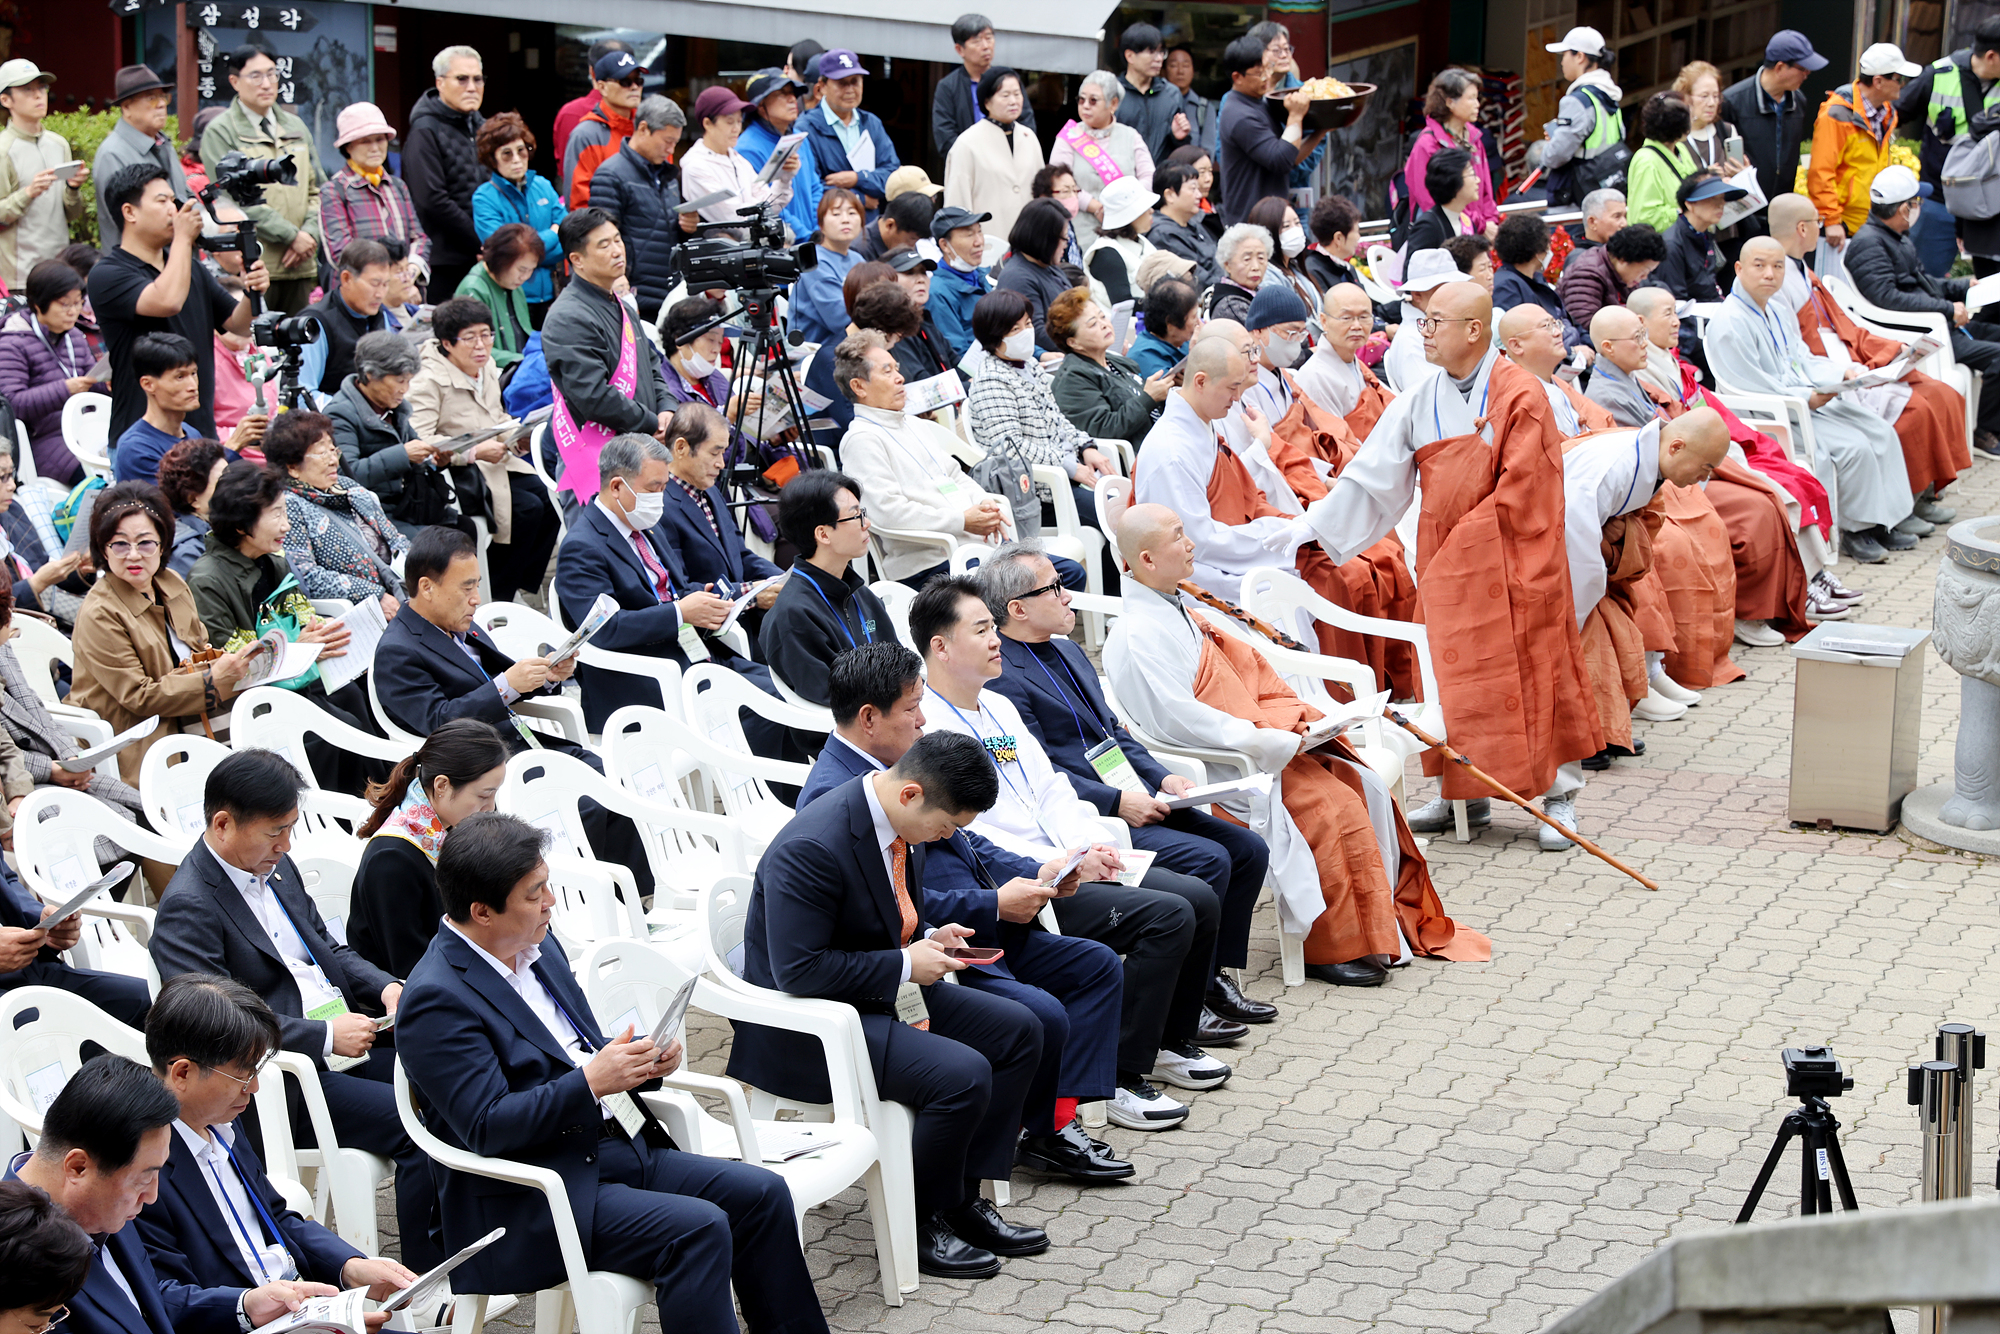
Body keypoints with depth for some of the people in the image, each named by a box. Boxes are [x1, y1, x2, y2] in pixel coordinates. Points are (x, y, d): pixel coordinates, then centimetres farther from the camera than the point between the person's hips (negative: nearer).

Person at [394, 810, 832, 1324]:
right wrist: (590, 1083, -26)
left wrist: (643, 1059, 3)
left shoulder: (537, 952, 12)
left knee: (761, 1193, -4)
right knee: (698, 1228, -26)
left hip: (618, 1146, 9)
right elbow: (487, 1126, -21)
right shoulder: (438, 998, -16)